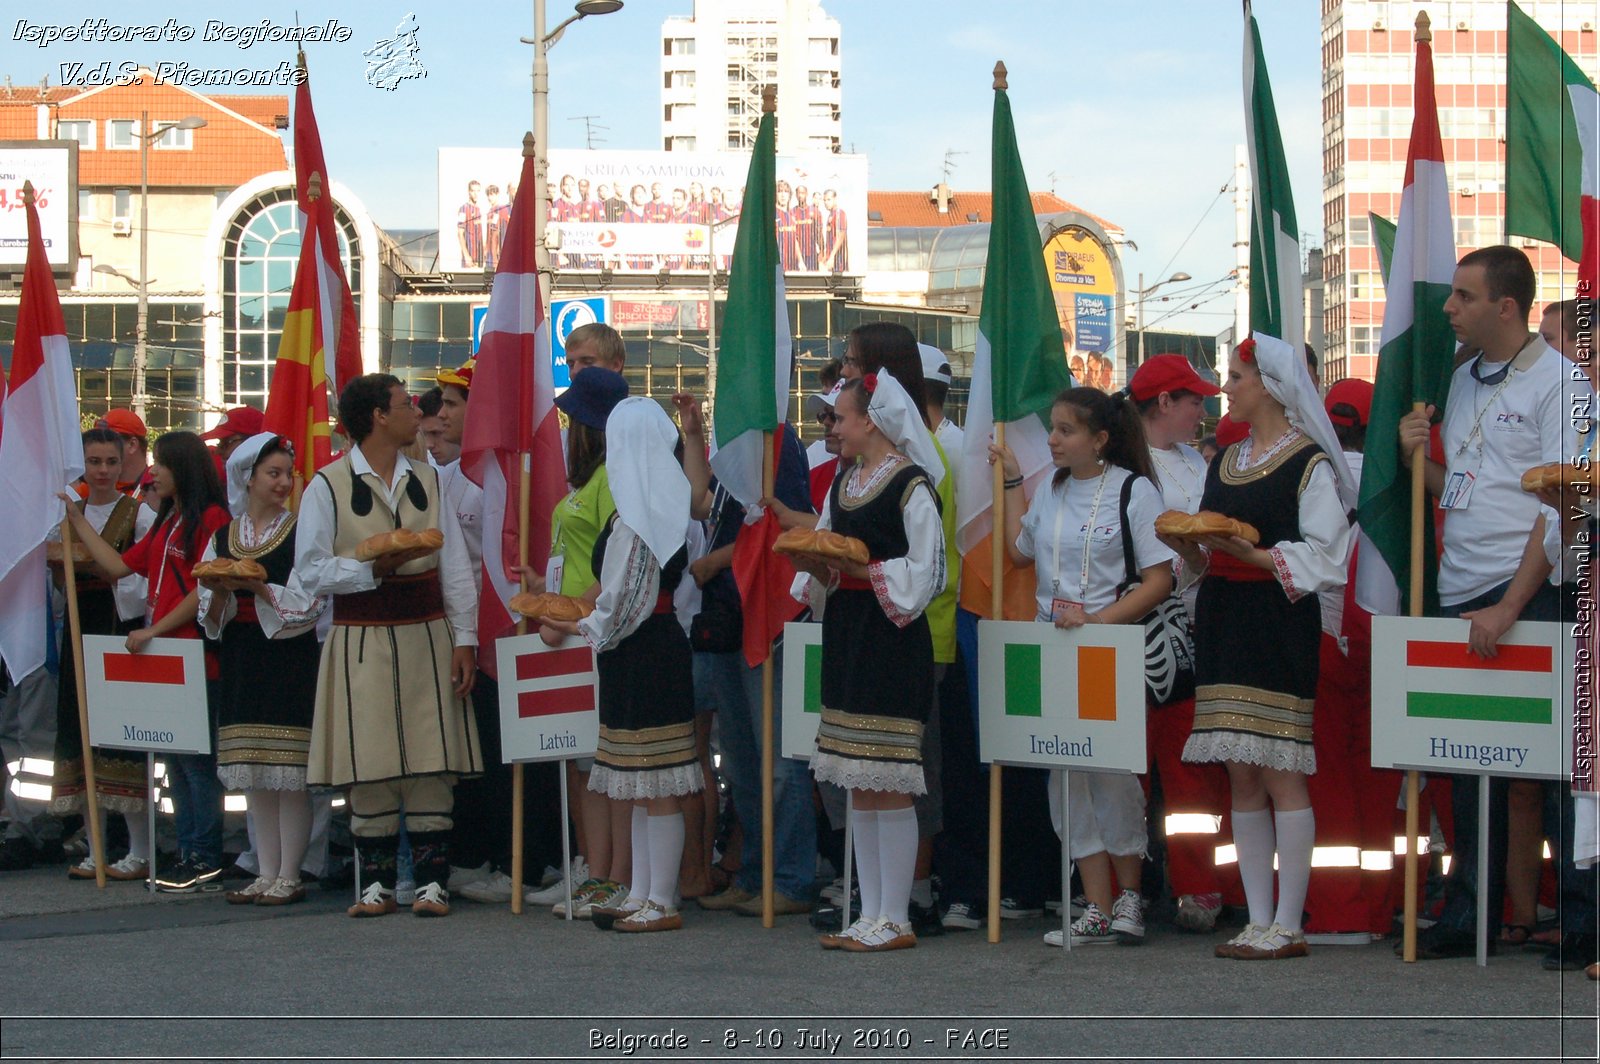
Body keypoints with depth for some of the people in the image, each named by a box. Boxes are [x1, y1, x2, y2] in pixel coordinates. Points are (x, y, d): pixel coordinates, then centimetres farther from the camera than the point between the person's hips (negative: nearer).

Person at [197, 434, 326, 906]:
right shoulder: (223, 538, 11)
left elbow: (311, 602, -11)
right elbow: (210, 615, 9)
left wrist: (257, 587, -22)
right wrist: (220, 591, -12)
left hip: (290, 659, -5)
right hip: (241, 662, 5)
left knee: (289, 770, -6)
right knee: (254, 775, 7)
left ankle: (289, 875, -1)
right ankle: (265, 873, 14)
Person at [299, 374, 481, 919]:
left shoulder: (427, 480, 13)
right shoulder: (327, 487, -1)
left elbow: (456, 567, 10)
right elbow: (311, 571, -5)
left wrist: (464, 639, 2)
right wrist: (371, 569, -18)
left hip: (427, 636, 3)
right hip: (362, 643, -3)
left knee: (431, 763, -1)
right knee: (370, 769, -1)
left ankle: (431, 881, 5)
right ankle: (376, 883, 10)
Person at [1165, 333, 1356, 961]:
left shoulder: (1310, 463, -5)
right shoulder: (1224, 463, 17)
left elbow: (1322, 557, -12)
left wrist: (1252, 554, -21)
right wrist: (1190, 548, -1)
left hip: (1280, 623, -7)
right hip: (1223, 622, 7)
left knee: (1279, 774, -7)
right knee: (1241, 777, 6)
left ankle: (1288, 926, -3)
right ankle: (1259, 921, 10)